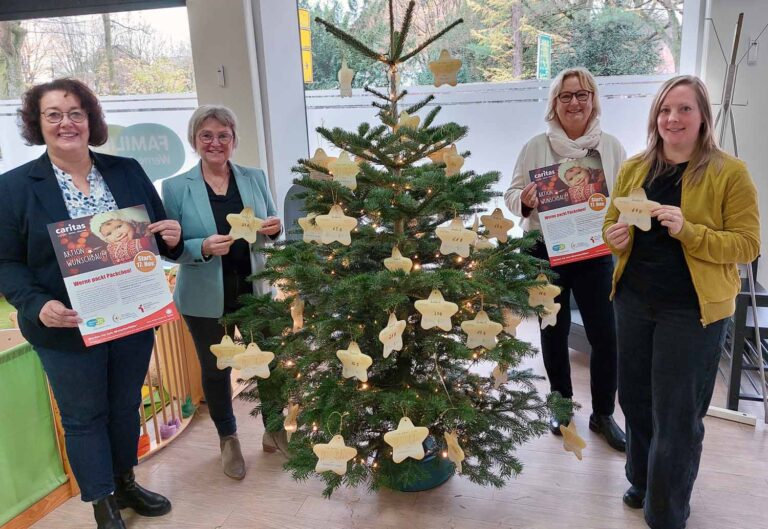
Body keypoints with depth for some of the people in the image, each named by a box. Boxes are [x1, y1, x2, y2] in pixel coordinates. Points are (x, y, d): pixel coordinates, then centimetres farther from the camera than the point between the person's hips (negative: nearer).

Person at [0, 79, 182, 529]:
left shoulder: (128, 171, 3)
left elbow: (161, 236, 9)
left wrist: (172, 237, -15)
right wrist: (37, 306, -21)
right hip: (67, 328, -3)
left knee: (126, 406, 19)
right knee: (84, 417, 12)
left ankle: (125, 483, 42)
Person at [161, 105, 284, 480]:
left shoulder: (255, 178, 3)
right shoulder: (176, 187, -5)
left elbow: (272, 232, 9)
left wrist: (274, 229, -14)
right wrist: (203, 248, -24)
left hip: (255, 290, 2)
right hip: (206, 297, -1)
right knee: (216, 369, 14)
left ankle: (274, 430, 35)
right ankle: (228, 440, 37)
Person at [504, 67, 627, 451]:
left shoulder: (611, 147, 2)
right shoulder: (536, 147, 0)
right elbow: (512, 194, 3)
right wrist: (524, 201, -19)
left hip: (595, 253, 1)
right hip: (546, 251, 0)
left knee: (604, 335, 1)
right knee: (554, 332, 12)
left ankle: (603, 414, 21)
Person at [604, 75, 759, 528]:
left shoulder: (730, 173, -7)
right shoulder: (634, 169, 6)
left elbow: (747, 245, -10)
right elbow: (613, 223, 14)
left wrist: (687, 230, -25)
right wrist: (615, 237, -9)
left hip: (693, 309, -4)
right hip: (634, 300, 4)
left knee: (677, 414, 4)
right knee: (636, 398, 15)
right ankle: (643, 481, 40)